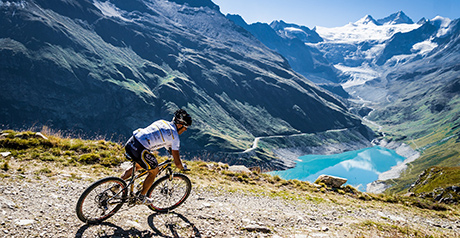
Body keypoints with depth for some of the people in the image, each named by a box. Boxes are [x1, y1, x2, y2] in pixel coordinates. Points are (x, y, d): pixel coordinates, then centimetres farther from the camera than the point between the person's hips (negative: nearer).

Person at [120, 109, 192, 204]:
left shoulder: (162, 122, 20)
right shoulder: (174, 137, -2)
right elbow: (177, 162, 0)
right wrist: (182, 168, 21)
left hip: (130, 143, 8)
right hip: (139, 149, -8)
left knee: (139, 166, 33)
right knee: (154, 171, 16)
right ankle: (141, 197, 27)